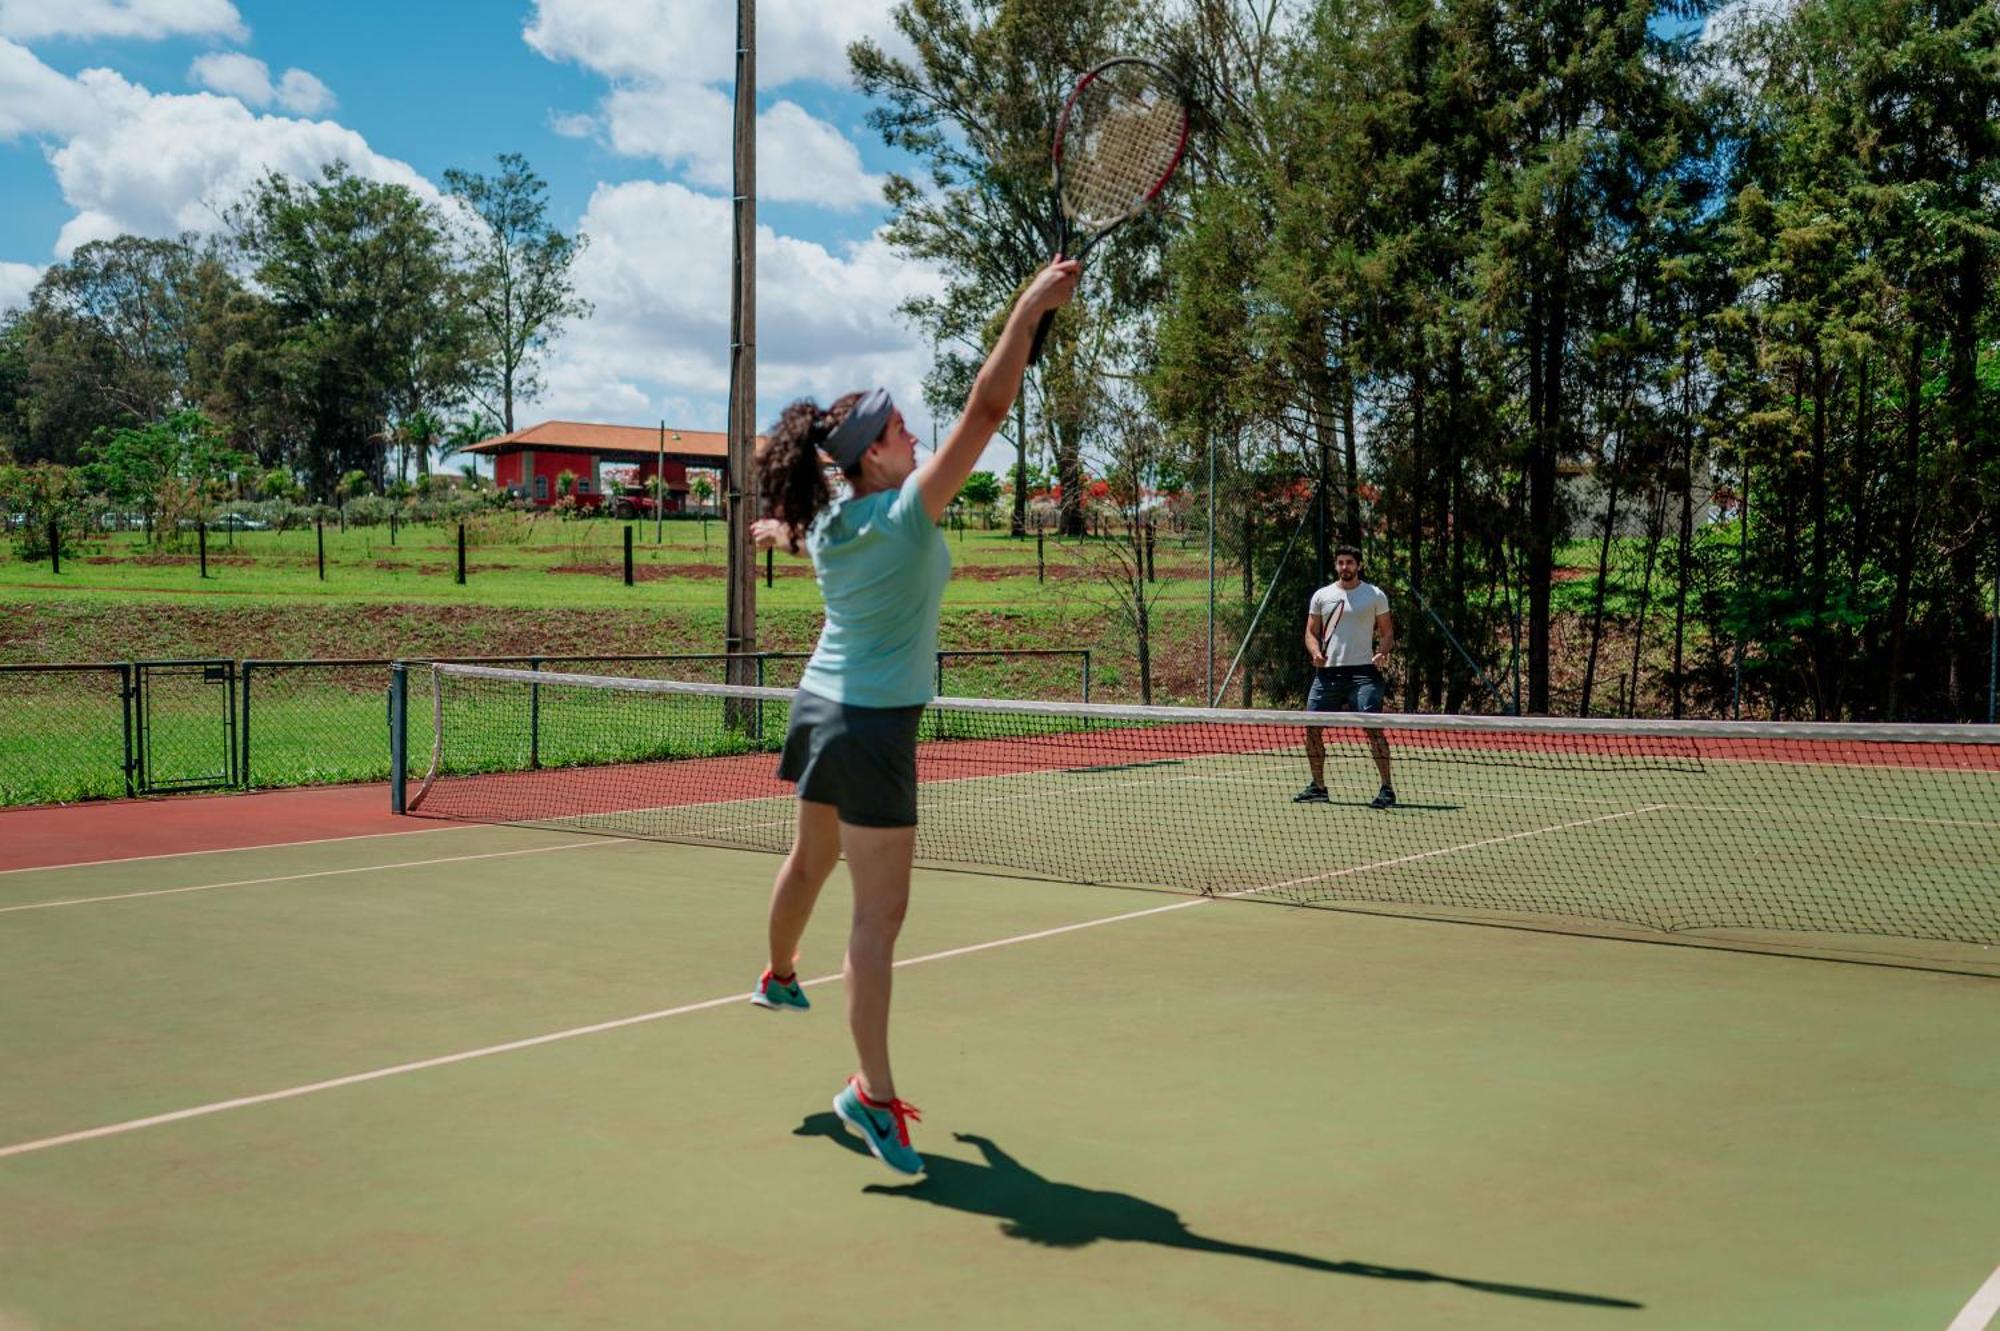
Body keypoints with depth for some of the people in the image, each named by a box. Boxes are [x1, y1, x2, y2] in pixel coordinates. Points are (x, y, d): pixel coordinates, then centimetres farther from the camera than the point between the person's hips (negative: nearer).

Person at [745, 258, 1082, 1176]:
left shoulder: (826, 524, 4)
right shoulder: (906, 514, -18)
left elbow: (789, 534, 31)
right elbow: (985, 412, -23)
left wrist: (777, 530, 56)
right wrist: (1030, 309, -20)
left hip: (822, 709, 9)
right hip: (874, 728, -9)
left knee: (811, 859, 30)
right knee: (880, 910, -7)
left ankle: (779, 977, 54)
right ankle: (873, 1091, -6)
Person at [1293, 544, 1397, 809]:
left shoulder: (1375, 595, 5)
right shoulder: (1321, 596, 11)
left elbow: (1387, 631, 7)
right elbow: (1311, 632, 13)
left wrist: (1383, 652, -13)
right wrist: (1316, 653, -7)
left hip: (1363, 671, -4)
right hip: (1327, 672, 4)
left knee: (1373, 727, -14)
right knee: (1312, 727, 2)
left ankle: (1387, 788, -9)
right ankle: (1318, 786, 18)